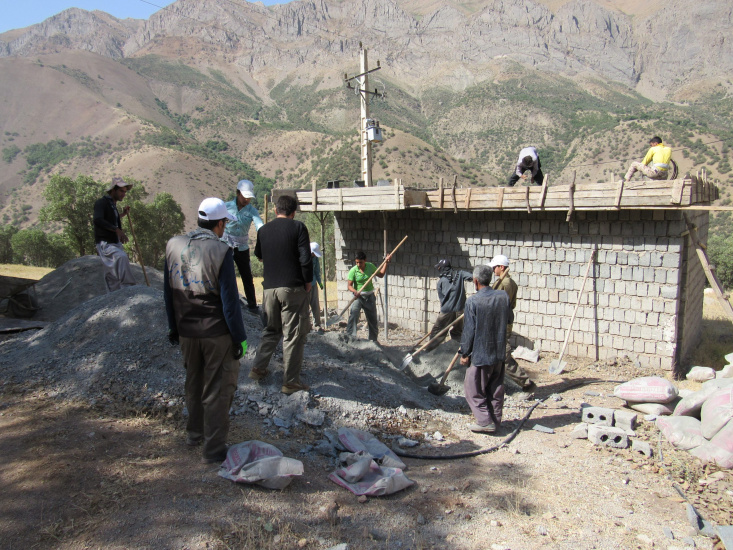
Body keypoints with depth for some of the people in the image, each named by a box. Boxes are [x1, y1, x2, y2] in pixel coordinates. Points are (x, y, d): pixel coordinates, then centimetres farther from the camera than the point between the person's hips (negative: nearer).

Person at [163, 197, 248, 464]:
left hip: (186, 331, 6)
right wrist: (240, 337, -8)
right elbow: (229, 299, -16)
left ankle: (194, 433, 40)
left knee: (193, 383, 23)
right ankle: (214, 449, 14)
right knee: (217, 390, 6)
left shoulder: (174, 245, 0)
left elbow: (168, 292, 9)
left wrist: (173, 327, 18)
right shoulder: (221, 251, -17)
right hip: (217, 332, -5)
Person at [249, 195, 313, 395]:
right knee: (293, 335, 2)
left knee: (271, 330, 22)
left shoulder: (263, 230, 8)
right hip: (293, 288, -4)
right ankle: (290, 382, 6)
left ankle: (258, 368, 24)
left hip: (270, 288, 5)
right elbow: (305, 259, -12)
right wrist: (308, 282, 0)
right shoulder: (298, 227, -5)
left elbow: (258, 255, 24)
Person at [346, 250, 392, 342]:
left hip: (369, 296, 4)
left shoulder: (370, 266, -3)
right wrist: (355, 291, -33)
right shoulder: (353, 271, -13)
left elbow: (381, 275, 11)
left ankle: (373, 340, 29)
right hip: (358, 296, -3)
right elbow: (350, 285, -13)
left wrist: (386, 262, 5)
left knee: (372, 319, 13)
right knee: (353, 316, -21)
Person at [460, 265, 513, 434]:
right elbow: (510, 319, 13)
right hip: (499, 353, 6)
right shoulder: (504, 296, -3)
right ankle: (495, 421, 24)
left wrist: (464, 353, -4)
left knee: (474, 390, 8)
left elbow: (469, 331, -14)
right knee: (495, 390, 16)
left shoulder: (472, 301, -17)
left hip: (480, 354, -6)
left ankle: (486, 421, 7)